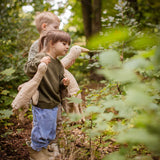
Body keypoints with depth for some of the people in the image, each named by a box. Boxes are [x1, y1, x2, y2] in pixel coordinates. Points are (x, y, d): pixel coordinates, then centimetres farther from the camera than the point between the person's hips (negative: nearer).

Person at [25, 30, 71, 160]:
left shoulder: (59, 64, 10)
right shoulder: (41, 57, -14)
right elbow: (28, 70, -24)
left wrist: (63, 83, -4)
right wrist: (39, 63, -41)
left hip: (54, 104, 8)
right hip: (42, 104, -8)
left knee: (51, 130, 20)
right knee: (41, 128, 4)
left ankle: (43, 148, 41)